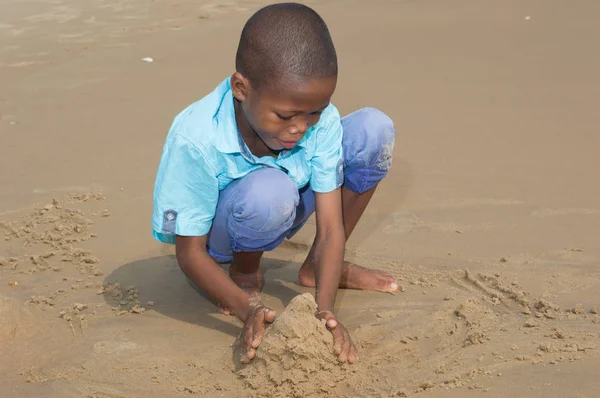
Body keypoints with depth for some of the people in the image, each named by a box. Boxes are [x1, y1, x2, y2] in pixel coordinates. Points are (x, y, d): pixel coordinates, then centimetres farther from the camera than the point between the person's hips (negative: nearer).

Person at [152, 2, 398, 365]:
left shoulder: (322, 121, -25)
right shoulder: (196, 140, -34)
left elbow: (331, 228, -23)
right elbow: (189, 251, -25)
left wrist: (325, 308, -39)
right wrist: (248, 310, -38)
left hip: (281, 218, 4)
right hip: (217, 237, -4)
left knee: (374, 129, -16)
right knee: (268, 192, -42)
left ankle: (316, 269, 1)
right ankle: (245, 274, -4)